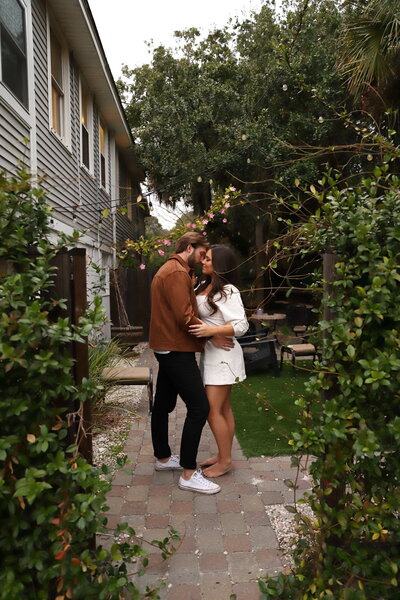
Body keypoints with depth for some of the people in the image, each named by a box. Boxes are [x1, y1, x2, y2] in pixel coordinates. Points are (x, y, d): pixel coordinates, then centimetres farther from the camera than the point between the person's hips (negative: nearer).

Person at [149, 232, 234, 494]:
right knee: (199, 407, -10)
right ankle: (189, 474, -3)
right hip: (177, 350, -11)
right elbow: (185, 317, -22)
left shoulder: (167, 270, 20)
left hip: (166, 348, 11)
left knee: (164, 404, 18)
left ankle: (163, 458, 31)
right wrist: (213, 336, -12)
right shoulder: (177, 273, -16)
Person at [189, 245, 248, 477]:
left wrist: (211, 330, -31)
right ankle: (224, 455, 28)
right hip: (211, 354, 9)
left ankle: (225, 461, 12)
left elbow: (241, 325, -22)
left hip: (222, 355, -9)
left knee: (213, 410, -4)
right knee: (224, 408, 16)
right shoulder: (204, 285, 9)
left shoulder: (228, 292, -17)